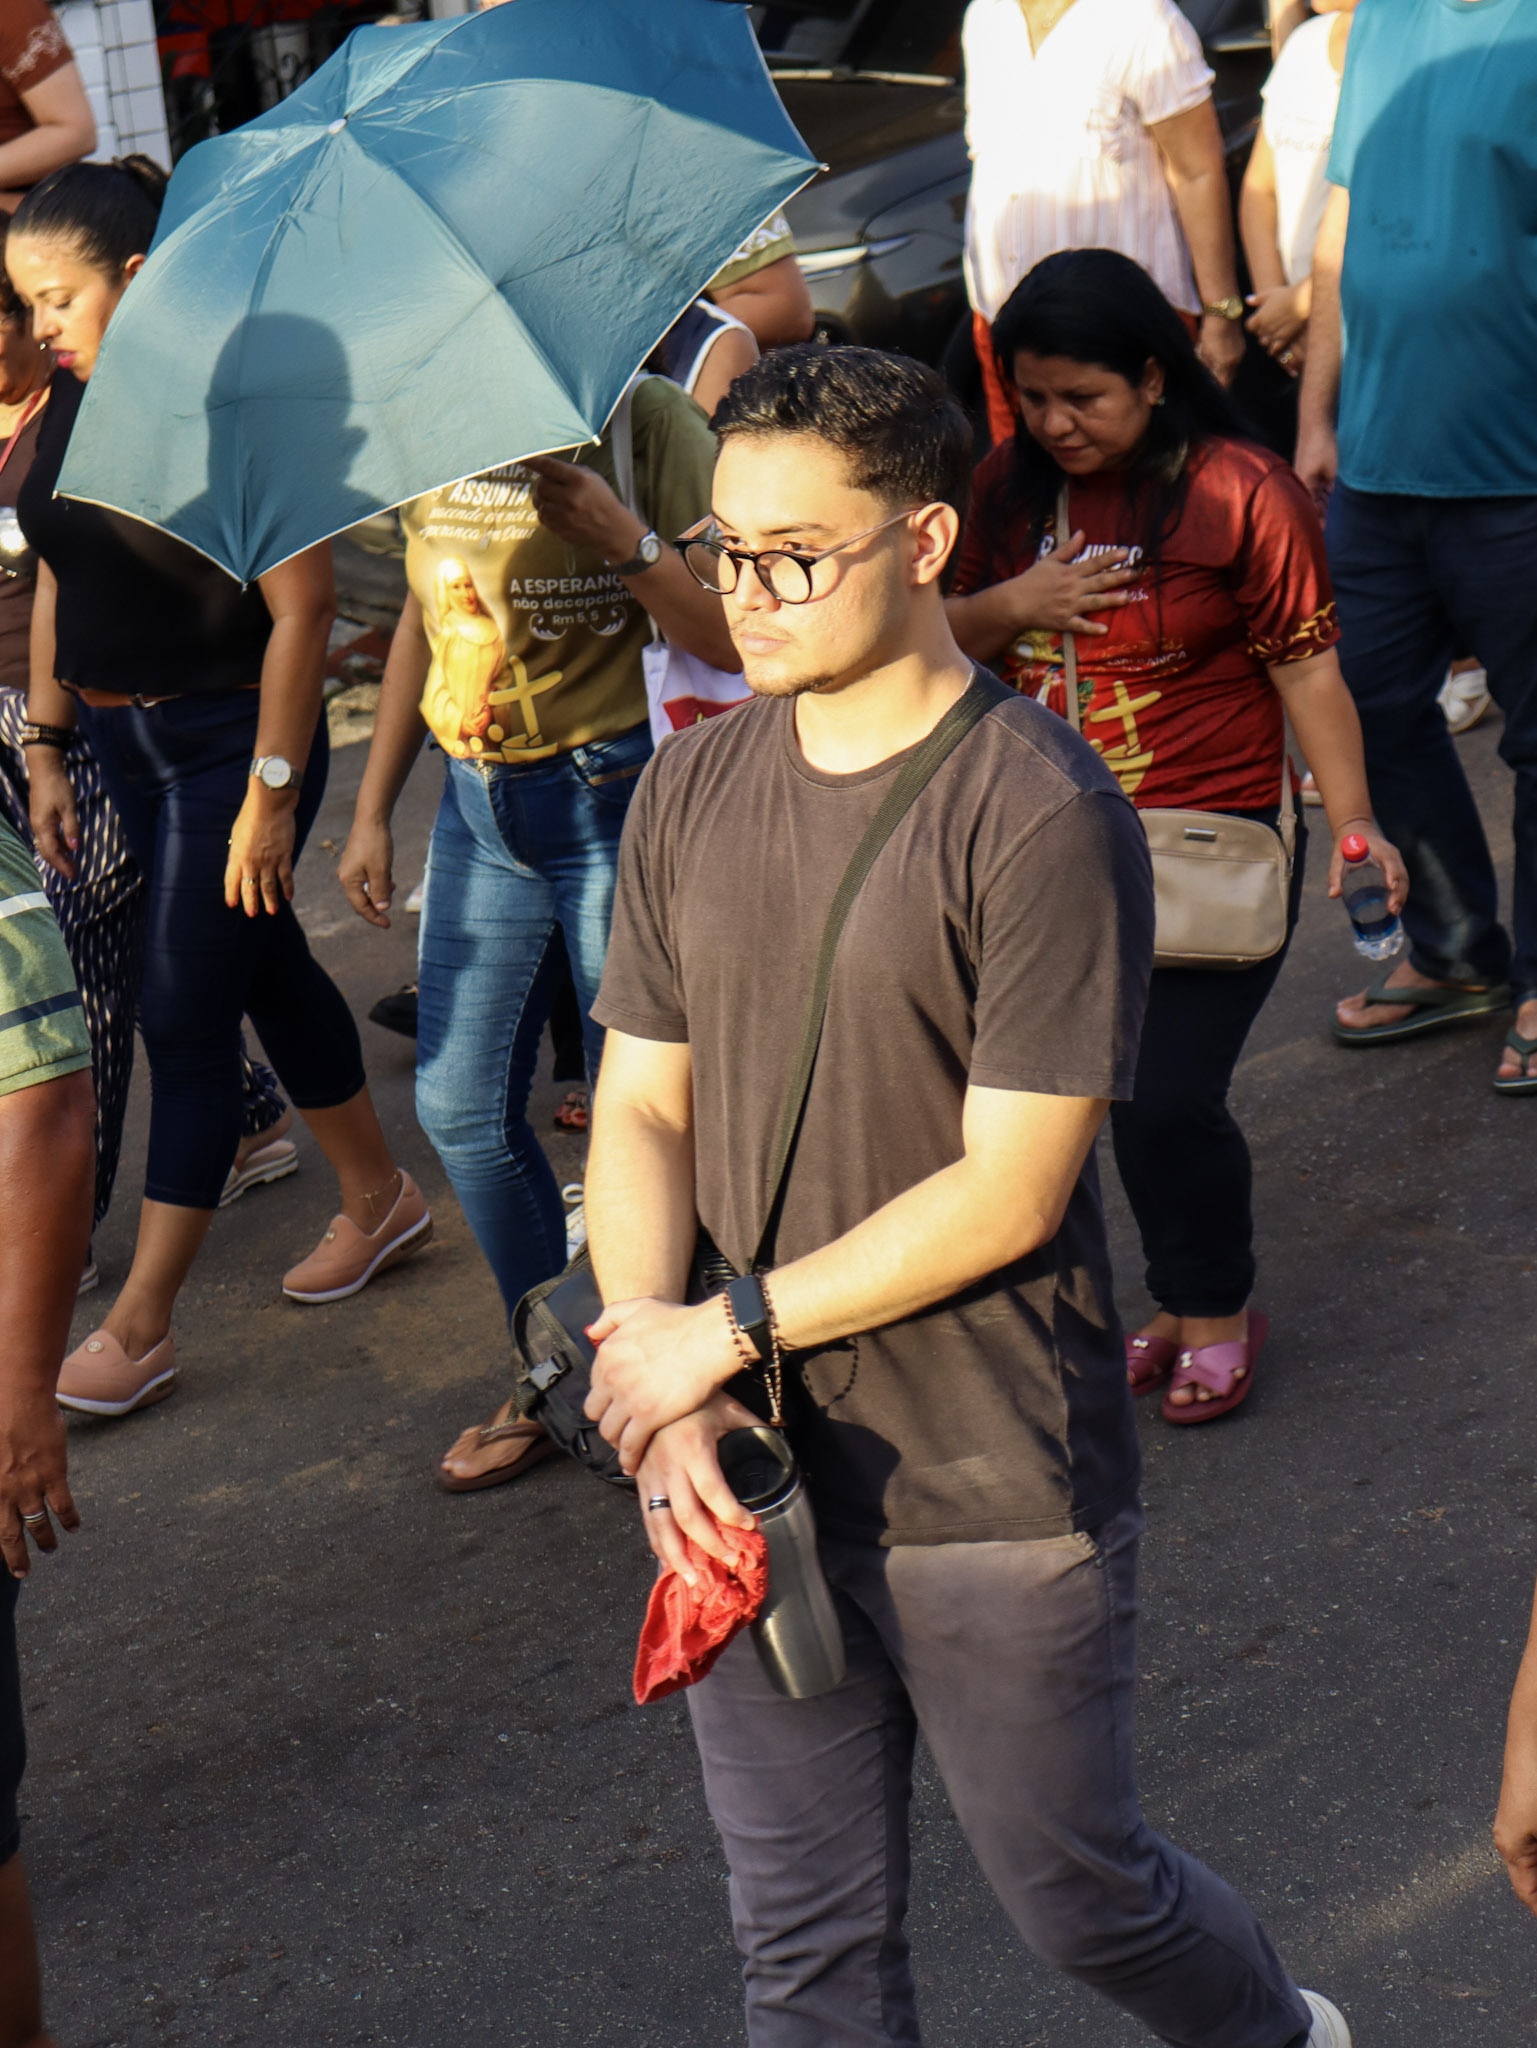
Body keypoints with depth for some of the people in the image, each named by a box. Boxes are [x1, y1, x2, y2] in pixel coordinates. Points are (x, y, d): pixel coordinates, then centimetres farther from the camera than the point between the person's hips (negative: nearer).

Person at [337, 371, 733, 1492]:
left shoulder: (641, 415, -11)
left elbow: (735, 640, -14)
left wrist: (624, 539, -28)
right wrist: (371, 812, 18)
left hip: (612, 797, -6)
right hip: (478, 804, 6)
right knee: (461, 1106, 8)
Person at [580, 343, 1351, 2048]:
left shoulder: (1040, 812, -16)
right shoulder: (691, 791, 3)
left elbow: (1011, 1190, -17)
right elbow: (640, 1111, 5)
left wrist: (731, 1328, -14)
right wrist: (655, 1373, -10)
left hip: (1000, 1491, -5)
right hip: (752, 1479, 5)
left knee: (1070, 1893, 13)